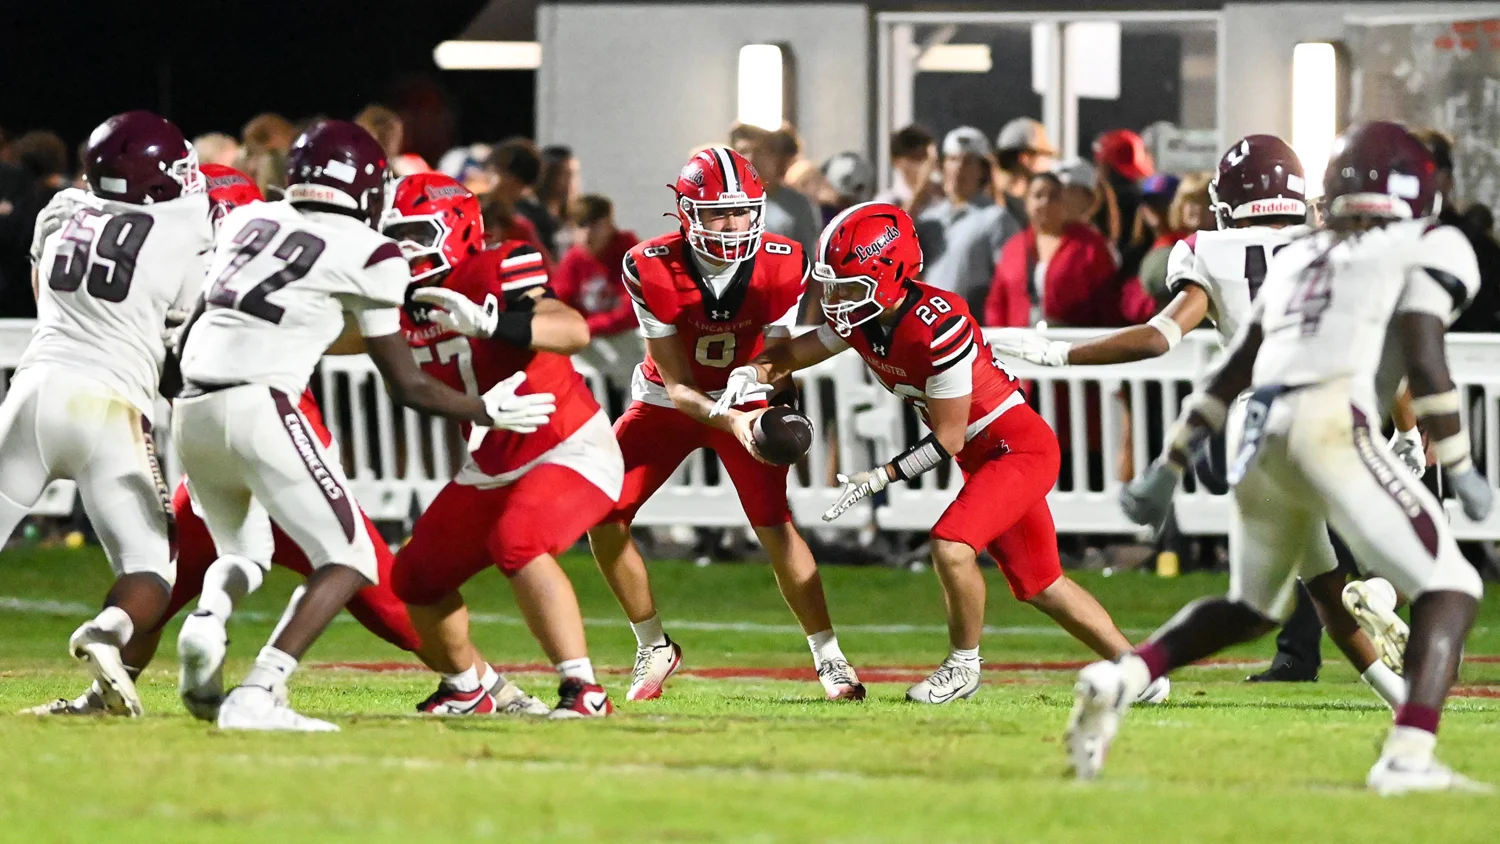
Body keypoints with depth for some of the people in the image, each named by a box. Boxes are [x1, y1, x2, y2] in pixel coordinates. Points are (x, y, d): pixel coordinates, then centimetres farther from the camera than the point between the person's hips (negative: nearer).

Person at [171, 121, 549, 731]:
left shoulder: (248, 220, 17)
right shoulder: (364, 254, 1)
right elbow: (407, 387, 6)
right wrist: (488, 412, 19)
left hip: (192, 407, 7)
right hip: (258, 407, -7)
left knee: (244, 551, 28)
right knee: (347, 561, 1)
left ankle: (206, 623, -7)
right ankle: (256, 696, -17)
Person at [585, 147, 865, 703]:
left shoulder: (782, 267, -20)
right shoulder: (651, 270, -24)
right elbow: (676, 383, -22)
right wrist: (730, 423, -39)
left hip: (745, 403, -1)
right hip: (669, 402, 1)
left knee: (775, 525, -17)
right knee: (602, 517, -9)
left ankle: (829, 658, -6)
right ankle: (654, 649, 9)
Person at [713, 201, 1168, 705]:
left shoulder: (938, 327, -31)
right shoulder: (860, 318, -6)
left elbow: (947, 440, -24)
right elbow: (792, 355, 8)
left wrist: (877, 480, -23)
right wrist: (749, 374, -13)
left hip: (1019, 448, -9)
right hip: (981, 456, 9)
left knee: (952, 547, -24)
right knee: (1038, 584, 15)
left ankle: (963, 665, -1)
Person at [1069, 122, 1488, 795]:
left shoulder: (1299, 259, 28)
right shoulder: (1426, 250, 10)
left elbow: (1229, 374, 25)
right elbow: (1424, 363, -5)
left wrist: (1169, 467, 28)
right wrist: (1460, 469, 0)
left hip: (1262, 438, 7)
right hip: (1332, 429, -7)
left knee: (1253, 606, 27)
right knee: (1448, 589, -1)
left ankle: (1121, 678, 8)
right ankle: (1408, 756, -20)